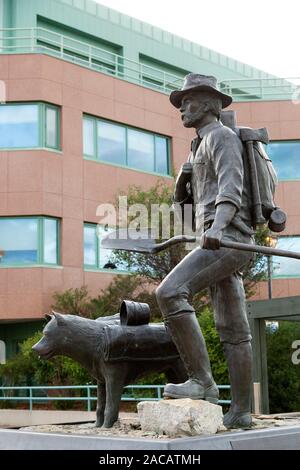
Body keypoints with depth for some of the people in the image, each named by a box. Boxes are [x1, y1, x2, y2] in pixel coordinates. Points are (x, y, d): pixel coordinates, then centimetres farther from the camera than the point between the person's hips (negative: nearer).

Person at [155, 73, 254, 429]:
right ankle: (240, 412, 5)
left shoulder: (221, 136, -3)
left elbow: (231, 188, -21)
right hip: (217, 243, 10)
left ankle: (202, 382, -20)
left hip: (227, 240, -10)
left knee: (169, 293, -23)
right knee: (232, 330, 5)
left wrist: (217, 227, -37)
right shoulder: (202, 147, 28)